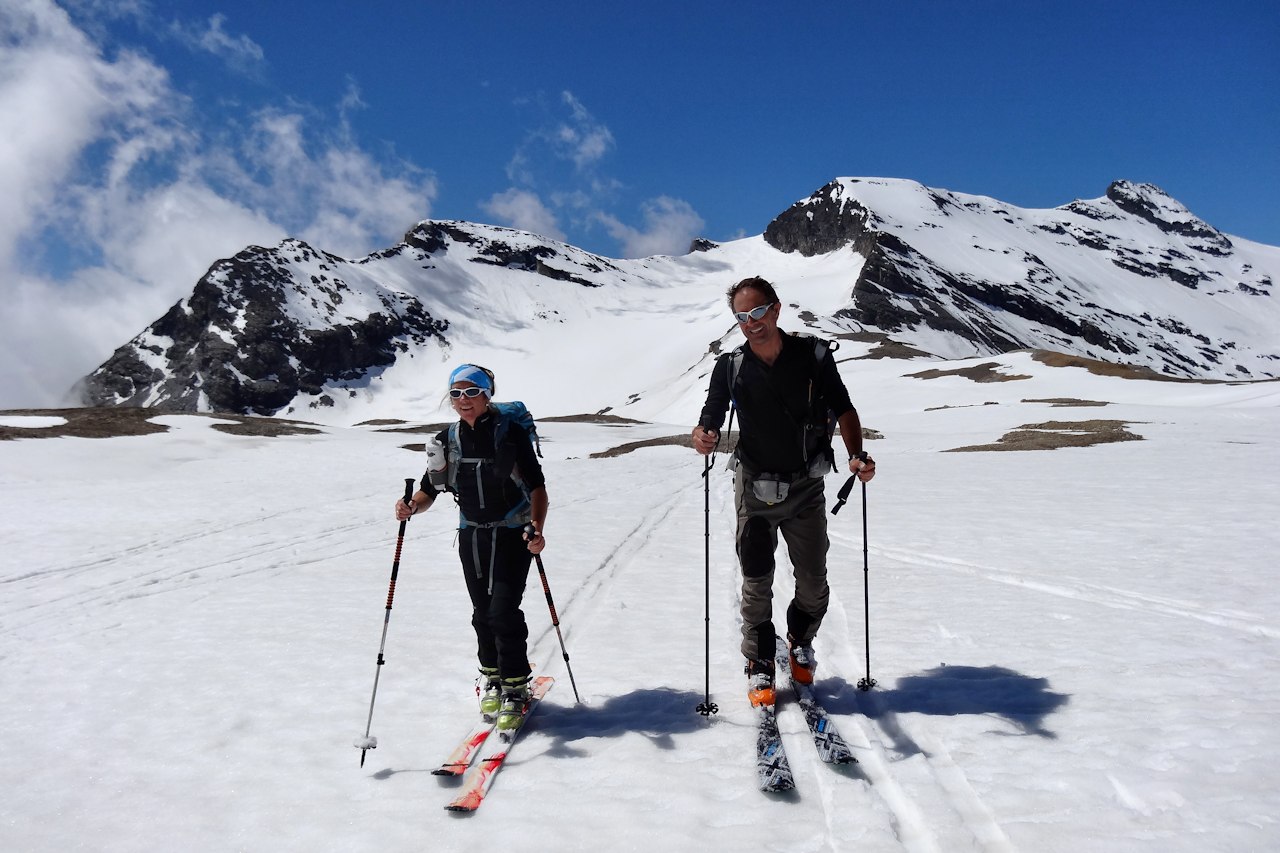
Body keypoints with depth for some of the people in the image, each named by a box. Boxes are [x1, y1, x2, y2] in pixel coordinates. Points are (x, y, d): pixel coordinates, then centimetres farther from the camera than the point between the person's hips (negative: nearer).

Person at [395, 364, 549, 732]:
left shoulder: (511, 432, -11)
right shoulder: (446, 441, 2)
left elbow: (537, 486, -11)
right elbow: (429, 490, 4)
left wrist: (536, 529, -24)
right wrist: (411, 507, -18)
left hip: (513, 534, -4)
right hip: (471, 535, 4)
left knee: (503, 610, -11)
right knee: (483, 613, 10)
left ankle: (515, 690, 5)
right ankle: (491, 678, 33)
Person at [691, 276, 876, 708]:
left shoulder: (813, 356, -7)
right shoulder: (730, 367, -4)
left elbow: (843, 410, 0)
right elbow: (709, 421, -2)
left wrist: (857, 454, -15)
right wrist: (702, 437, -26)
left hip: (806, 487, 0)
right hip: (755, 490, 0)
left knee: (814, 584, 9)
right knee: (757, 584, 5)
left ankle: (800, 643, 37)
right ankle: (759, 666, 22)